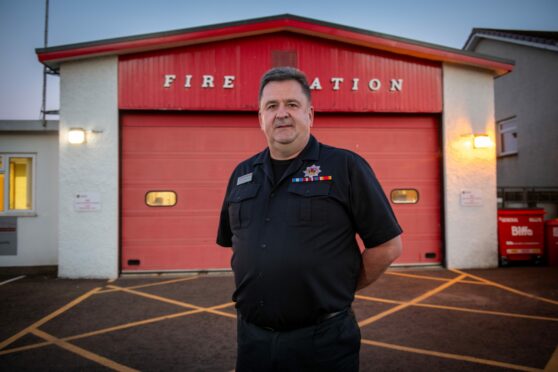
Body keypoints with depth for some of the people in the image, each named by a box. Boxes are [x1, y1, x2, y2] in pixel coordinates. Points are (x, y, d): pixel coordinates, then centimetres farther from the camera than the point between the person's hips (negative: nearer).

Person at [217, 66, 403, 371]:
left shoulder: (346, 167, -8)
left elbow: (388, 245, -7)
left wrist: (341, 290, 0)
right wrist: (257, 285, 10)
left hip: (322, 339, -4)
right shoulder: (241, 174, 7)